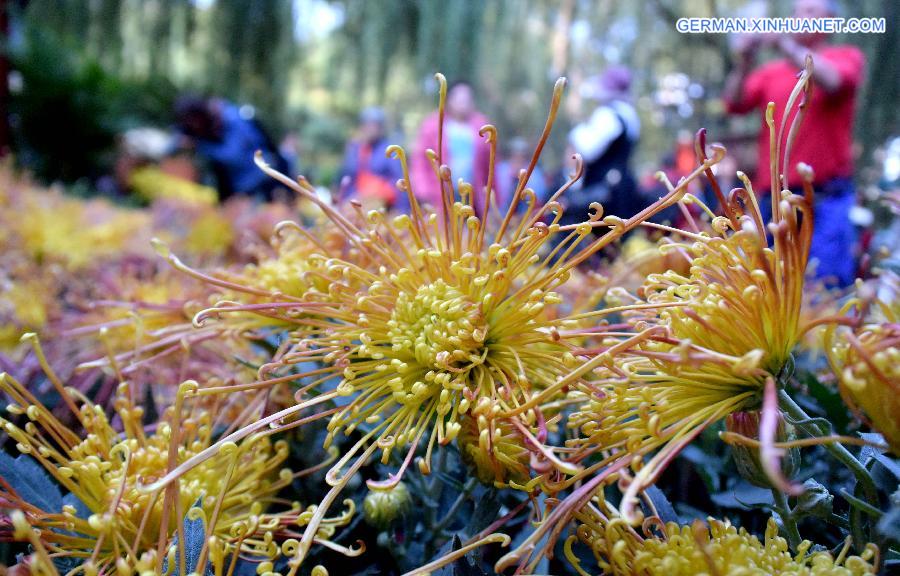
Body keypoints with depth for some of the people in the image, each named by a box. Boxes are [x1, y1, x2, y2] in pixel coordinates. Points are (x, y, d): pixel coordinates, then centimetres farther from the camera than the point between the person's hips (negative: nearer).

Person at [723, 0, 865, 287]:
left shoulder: (847, 57, 9)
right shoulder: (771, 71, 16)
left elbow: (830, 81, -12)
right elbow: (734, 104, 5)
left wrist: (784, 44, -13)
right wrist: (744, 62, -9)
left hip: (826, 200, -3)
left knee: (825, 287, -8)